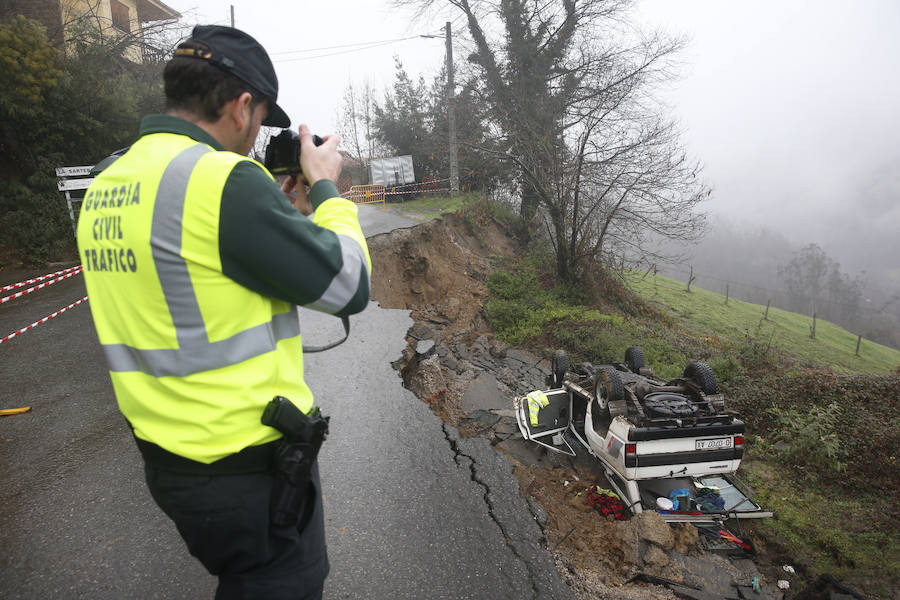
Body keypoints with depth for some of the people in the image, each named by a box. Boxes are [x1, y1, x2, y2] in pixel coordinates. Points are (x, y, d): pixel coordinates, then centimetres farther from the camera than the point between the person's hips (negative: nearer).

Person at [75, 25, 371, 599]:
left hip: (167, 459, 8)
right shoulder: (225, 179, -23)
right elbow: (350, 285, -16)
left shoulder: (105, 186, 4)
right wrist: (326, 186, -3)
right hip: (250, 469, -8)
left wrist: (280, 207, 11)